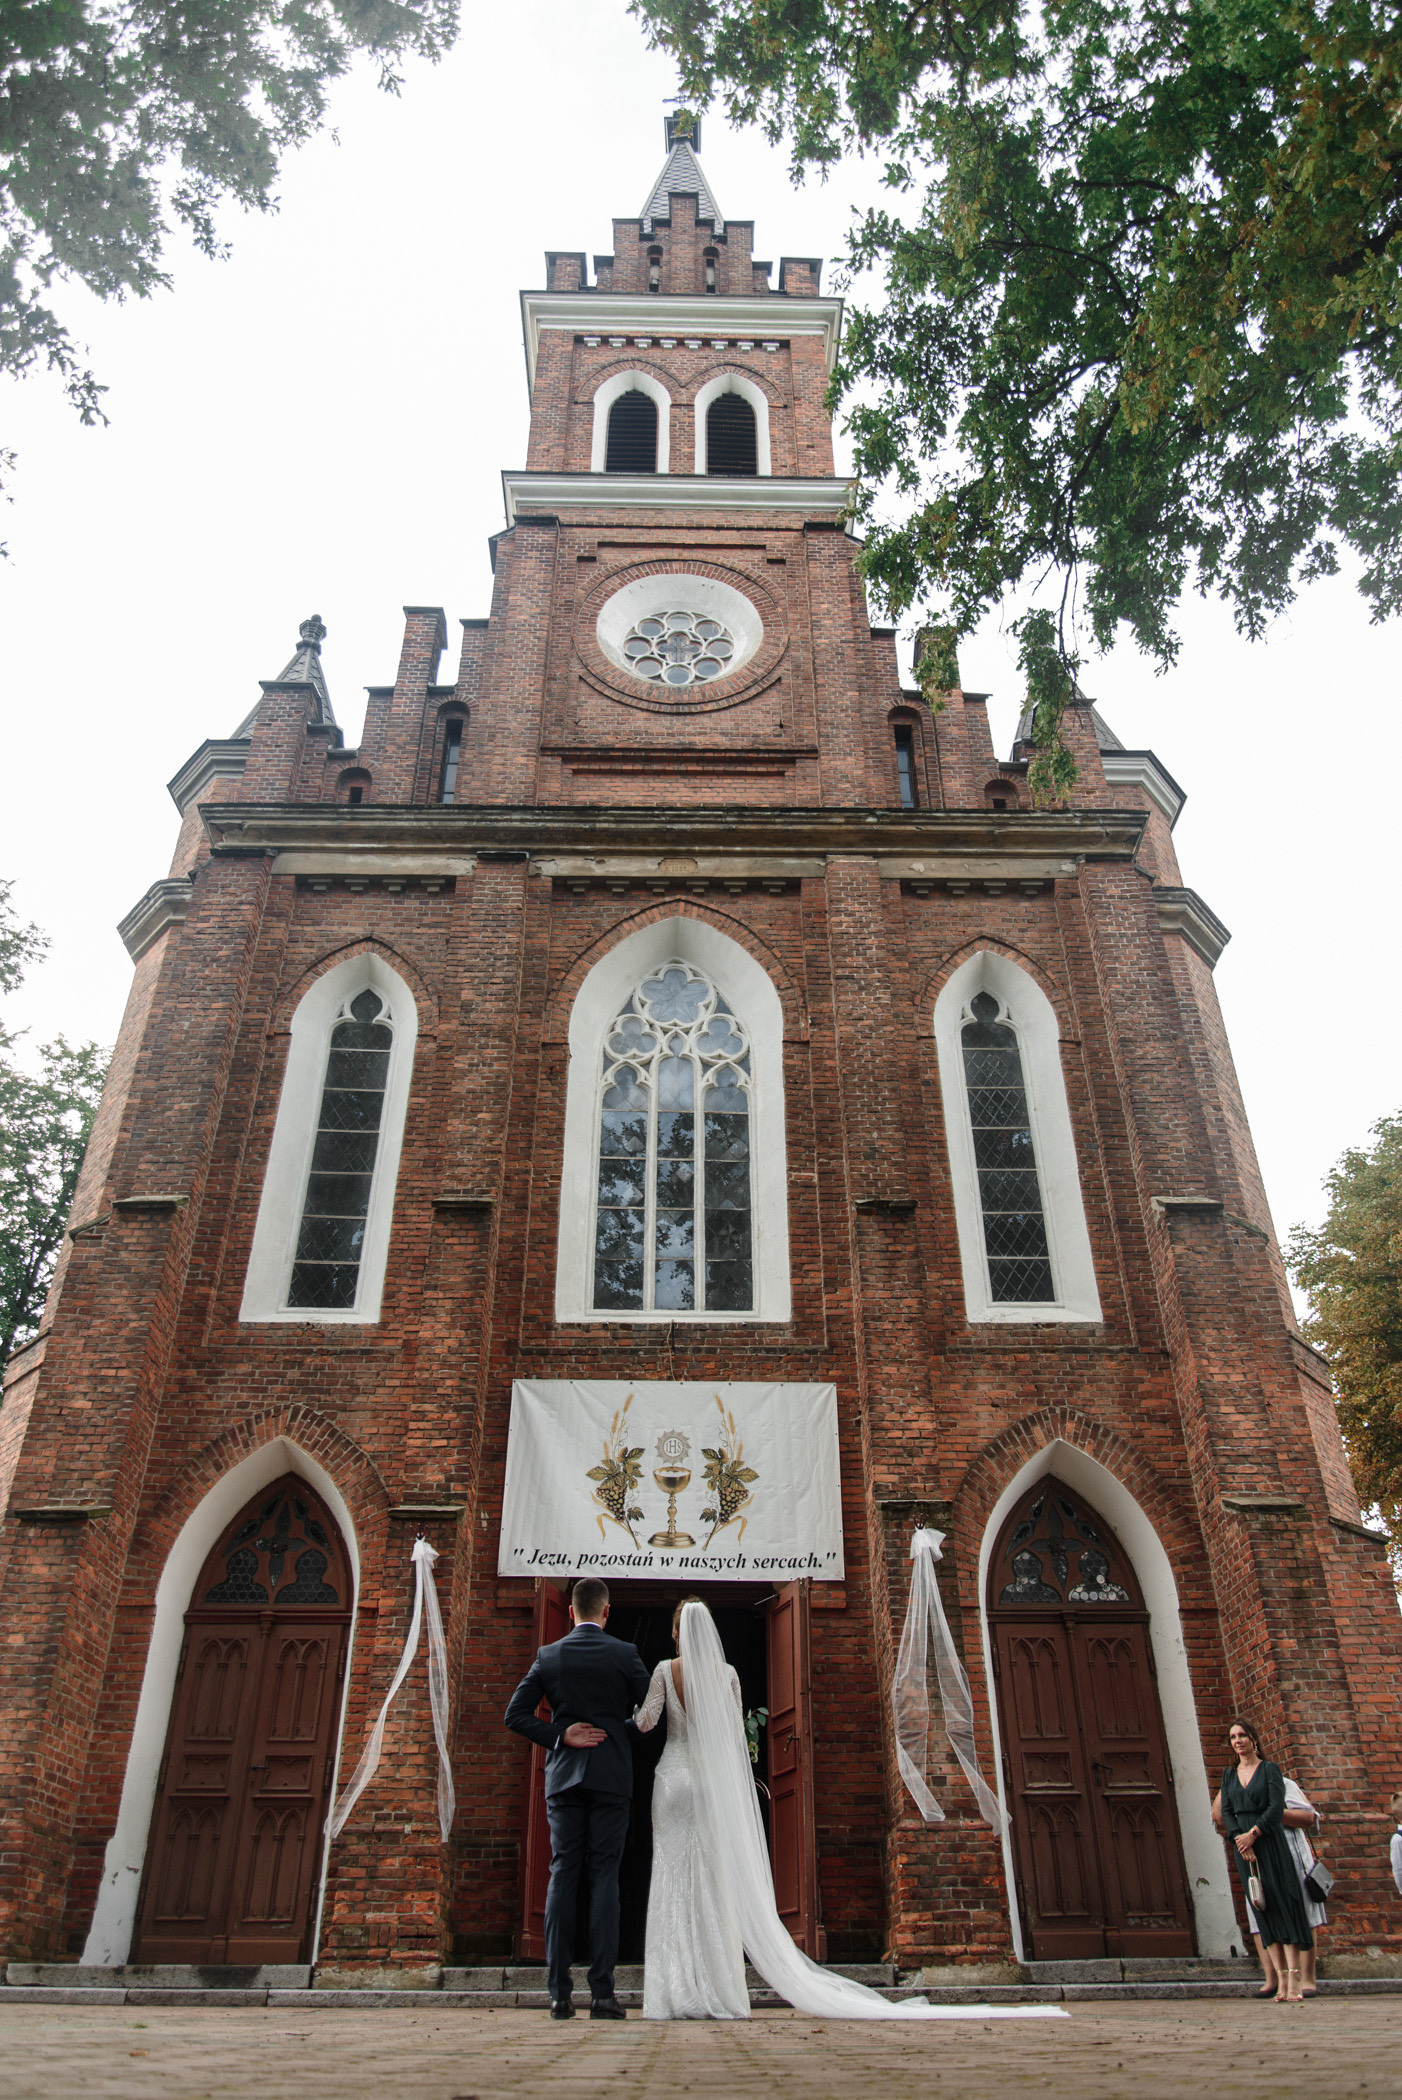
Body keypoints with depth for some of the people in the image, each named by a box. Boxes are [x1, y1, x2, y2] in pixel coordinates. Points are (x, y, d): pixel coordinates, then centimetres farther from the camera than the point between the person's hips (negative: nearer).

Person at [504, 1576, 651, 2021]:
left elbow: (515, 1714, 0)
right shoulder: (625, 1654, -3)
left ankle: (560, 1993, 6)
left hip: (563, 1776, 2)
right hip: (611, 1776, -2)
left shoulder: (548, 1656, 3)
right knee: (604, 1876, 1)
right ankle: (602, 1992, -1)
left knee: (562, 1876, 5)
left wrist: (559, 1735, -1)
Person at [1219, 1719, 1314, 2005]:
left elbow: (1276, 1807, -9)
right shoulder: (1229, 1775, 13)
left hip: (1270, 1842, -4)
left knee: (1283, 1903, -9)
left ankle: (1294, 1978, -10)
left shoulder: (1270, 1769, 1)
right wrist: (1239, 1837, -12)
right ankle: (1281, 1978, 3)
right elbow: (1226, 1812, 5)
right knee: (1263, 1909, 2)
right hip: (1243, 1845, 4)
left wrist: (1252, 1834, -15)